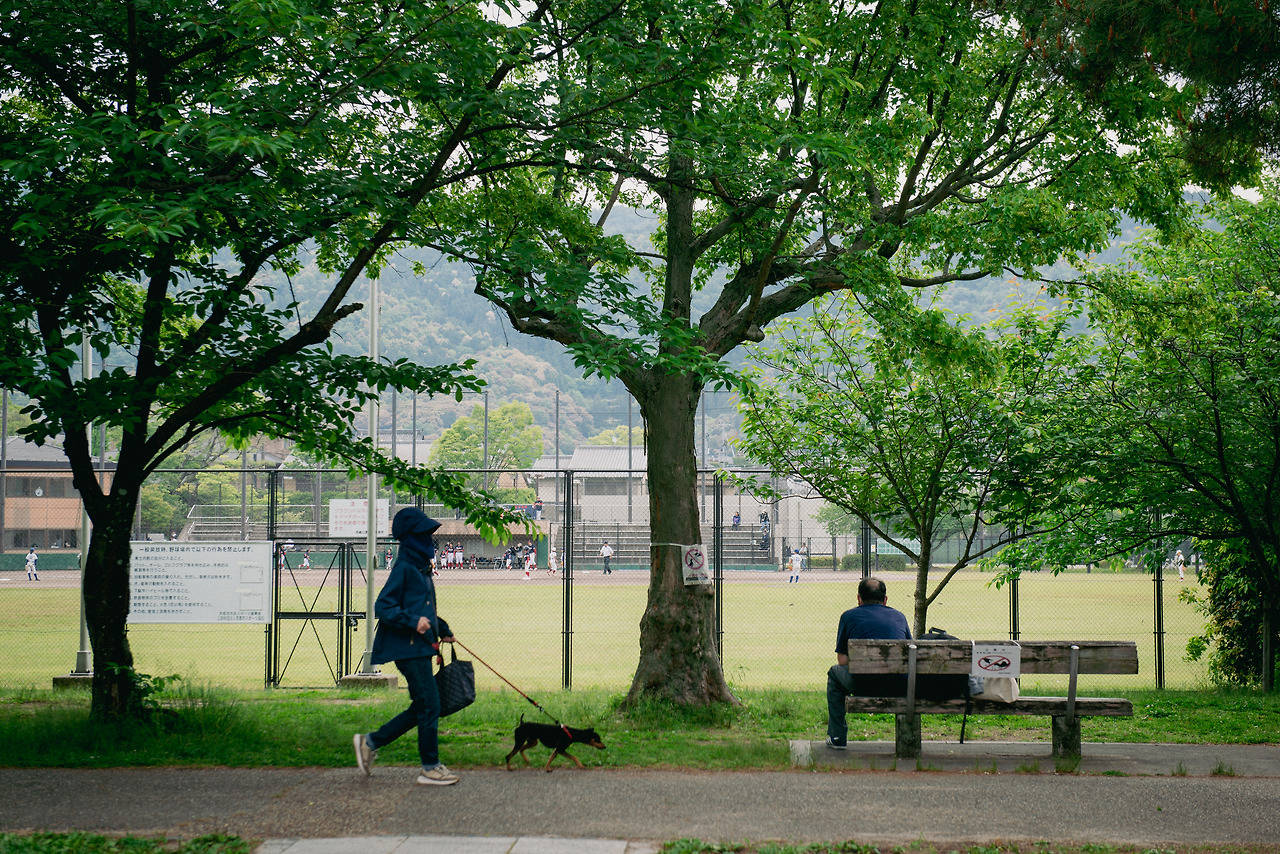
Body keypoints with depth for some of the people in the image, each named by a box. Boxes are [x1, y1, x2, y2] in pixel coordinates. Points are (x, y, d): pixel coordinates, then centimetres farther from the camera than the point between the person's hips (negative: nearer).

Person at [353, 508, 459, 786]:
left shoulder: (421, 568, 18)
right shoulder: (404, 568, -12)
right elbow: (383, 607, -18)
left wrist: (442, 629, 24)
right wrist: (413, 621, -27)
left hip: (420, 648, 10)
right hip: (409, 649, -10)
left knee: (421, 708, 12)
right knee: (429, 706, -7)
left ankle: (370, 742, 21)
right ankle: (430, 768, 1)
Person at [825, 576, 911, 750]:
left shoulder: (849, 616, 12)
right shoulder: (899, 616, 19)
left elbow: (843, 661, 10)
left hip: (864, 686, -2)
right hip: (899, 688, 2)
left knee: (835, 672, 31)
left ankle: (837, 737, 26)